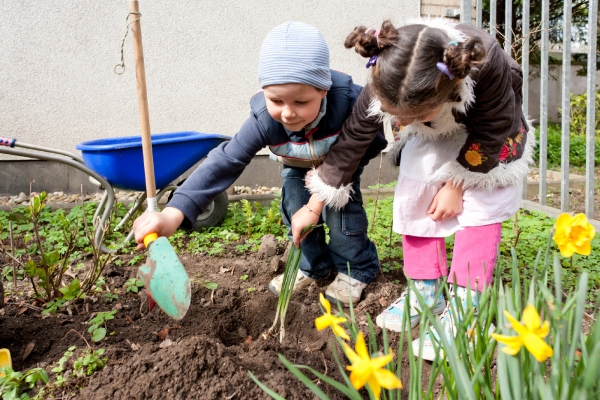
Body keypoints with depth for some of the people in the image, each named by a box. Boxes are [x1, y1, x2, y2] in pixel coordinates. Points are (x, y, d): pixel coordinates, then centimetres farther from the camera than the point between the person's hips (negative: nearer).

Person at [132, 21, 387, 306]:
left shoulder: (349, 103, -43)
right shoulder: (264, 121, -39)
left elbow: (372, 144, -24)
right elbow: (225, 162, -44)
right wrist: (174, 212, -57)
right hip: (299, 166, 3)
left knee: (340, 206, -16)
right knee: (296, 206, -6)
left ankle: (355, 269, 9)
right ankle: (313, 265, 19)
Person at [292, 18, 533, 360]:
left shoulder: (487, 64, -43)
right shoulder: (384, 89, -34)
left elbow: (490, 132, -26)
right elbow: (351, 142, -22)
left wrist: (456, 185, -20)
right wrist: (313, 206, -17)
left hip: (487, 132, -2)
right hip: (430, 136, 3)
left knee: (480, 209, -15)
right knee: (414, 200, -9)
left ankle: (464, 307, -8)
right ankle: (427, 292, 5)